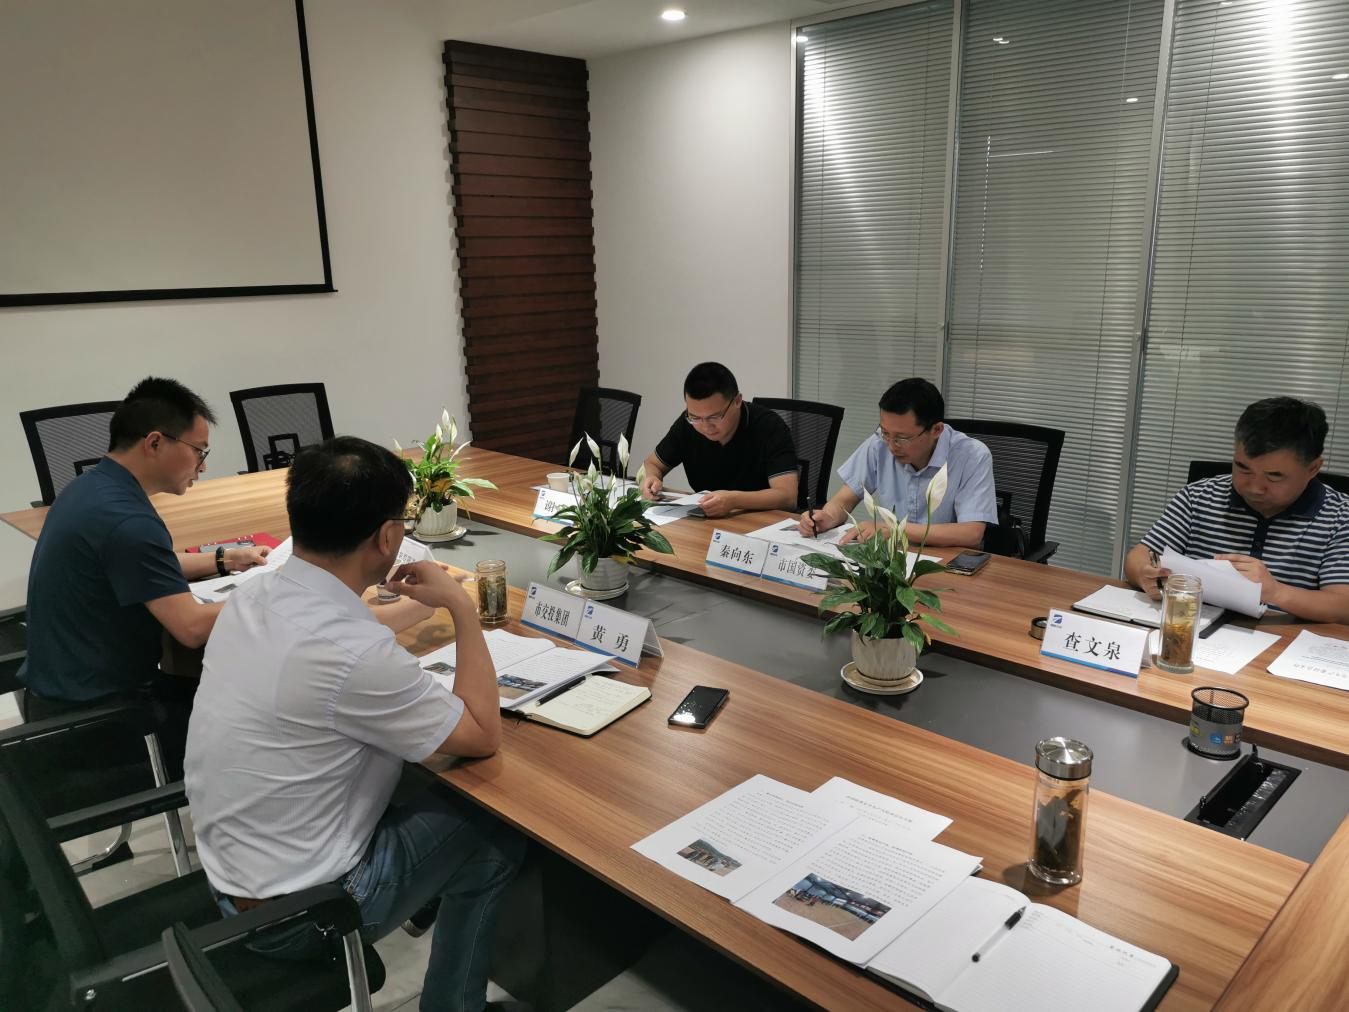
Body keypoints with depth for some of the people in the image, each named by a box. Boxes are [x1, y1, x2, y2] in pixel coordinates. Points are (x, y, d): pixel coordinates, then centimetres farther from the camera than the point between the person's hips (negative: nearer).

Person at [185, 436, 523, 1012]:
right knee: (496, 831, 8)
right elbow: (484, 735, -16)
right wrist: (462, 608, -10)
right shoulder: (353, 652, -31)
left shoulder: (252, 596, -5)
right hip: (296, 911, -8)